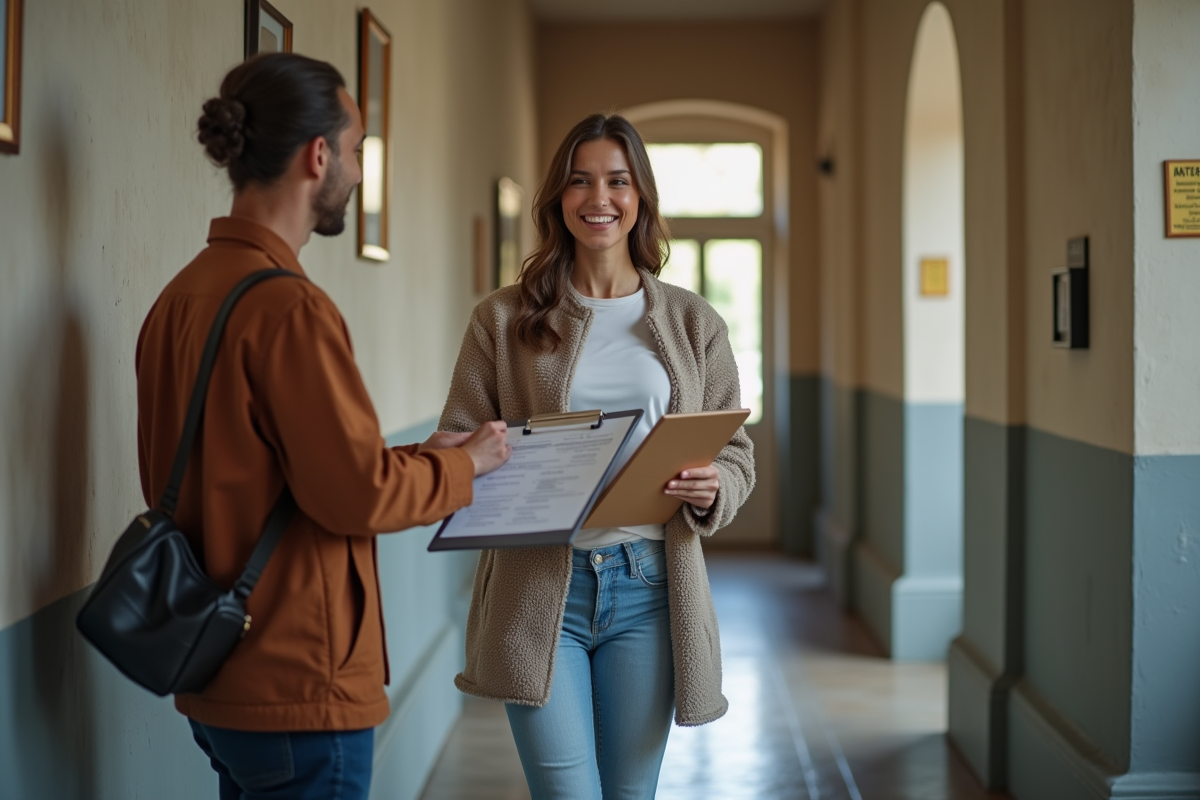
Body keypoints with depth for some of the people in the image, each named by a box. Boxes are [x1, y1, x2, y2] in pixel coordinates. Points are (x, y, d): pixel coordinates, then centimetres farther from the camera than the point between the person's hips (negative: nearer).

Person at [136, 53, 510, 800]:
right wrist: (462, 464, -2)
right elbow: (360, 494, -20)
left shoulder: (181, 296, 6)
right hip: (297, 686, -8)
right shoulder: (290, 307, -20)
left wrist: (419, 457, 11)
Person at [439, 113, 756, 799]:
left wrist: (712, 490, -12)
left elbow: (738, 454, 10)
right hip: (537, 586, -2)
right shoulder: (504, 319, 4)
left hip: (649, 585, 2)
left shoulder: (693, 323, 8)